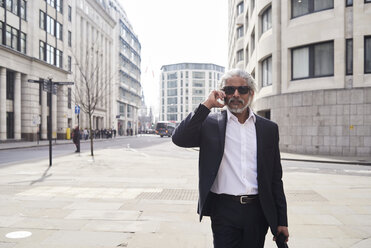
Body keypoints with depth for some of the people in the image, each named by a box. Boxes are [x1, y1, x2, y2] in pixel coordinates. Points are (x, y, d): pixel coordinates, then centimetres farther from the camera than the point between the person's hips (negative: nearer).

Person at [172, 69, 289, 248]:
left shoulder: (268, 128, 8)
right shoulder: (210, 124, 3)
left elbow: (275, 178, 9)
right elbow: (179, 139, -14)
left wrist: (281, 221, 7)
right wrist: (207, 105, -14)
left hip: (258, 212, 3)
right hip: (224, 211, -2)